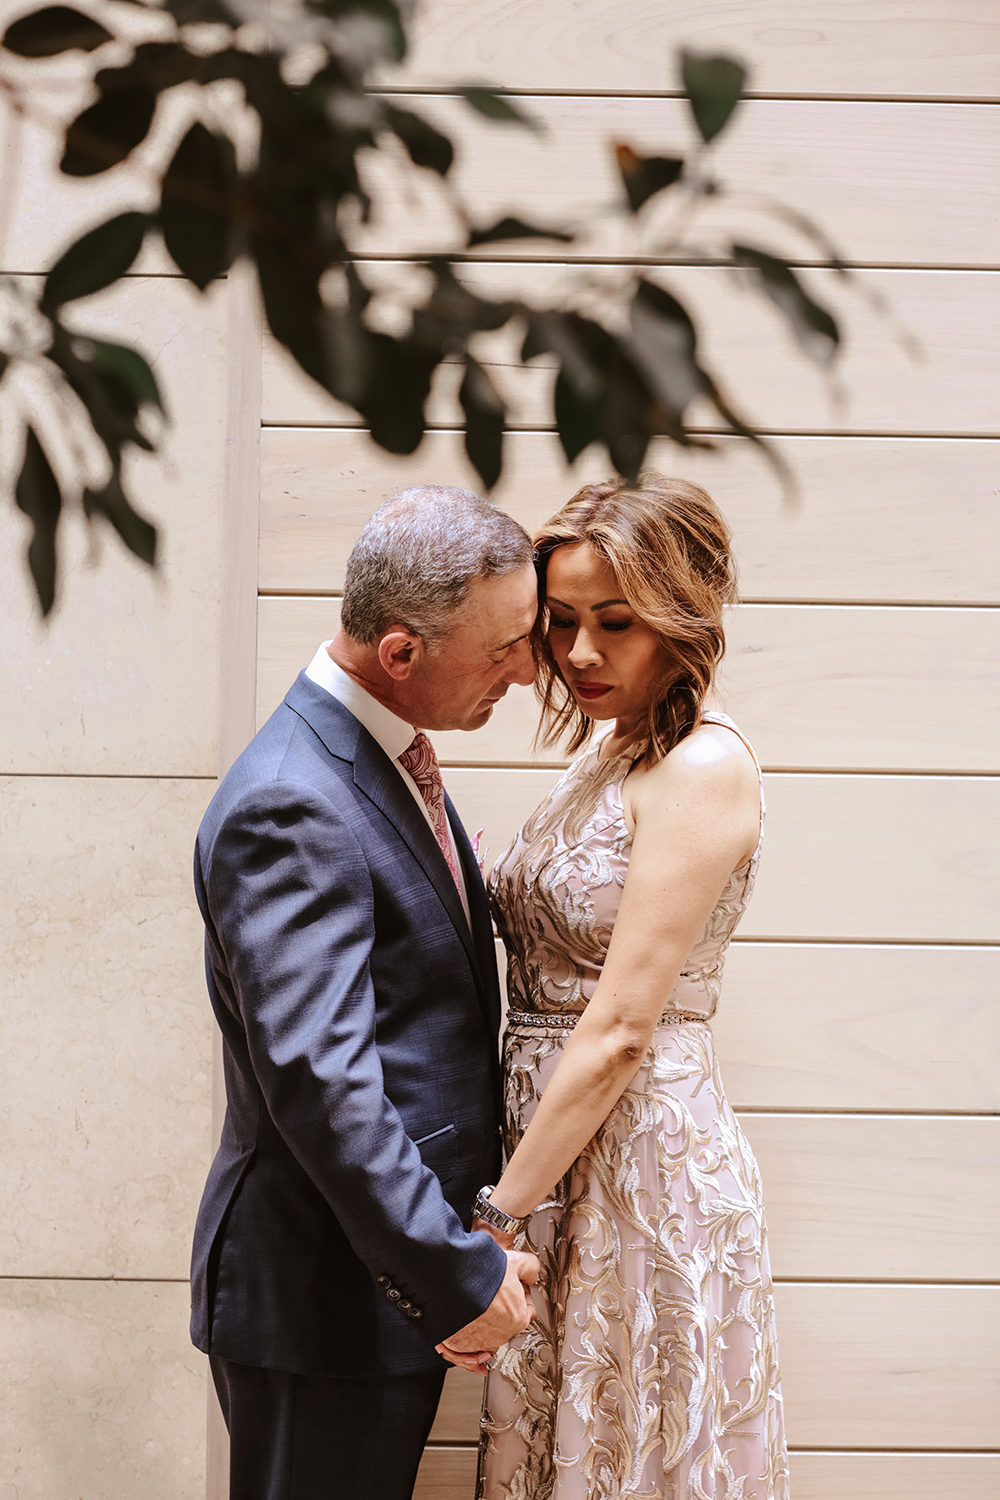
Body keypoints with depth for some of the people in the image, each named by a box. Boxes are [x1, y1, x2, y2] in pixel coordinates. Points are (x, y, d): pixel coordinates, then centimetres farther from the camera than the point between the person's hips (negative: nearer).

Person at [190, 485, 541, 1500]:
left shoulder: (387, 754, 9)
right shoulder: (291, 808, -23)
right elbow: (320, 1082, -29)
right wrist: (460, 1274, -25)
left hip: (390, 1273, 9)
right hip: (322, 1300, -9)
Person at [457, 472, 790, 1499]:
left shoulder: (703, 770, -16)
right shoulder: (609, 757, 12)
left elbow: (621, 1030, -19)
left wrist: (497, 1217, -17)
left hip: (641, 1164, -8)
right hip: (561, 1149, 8)